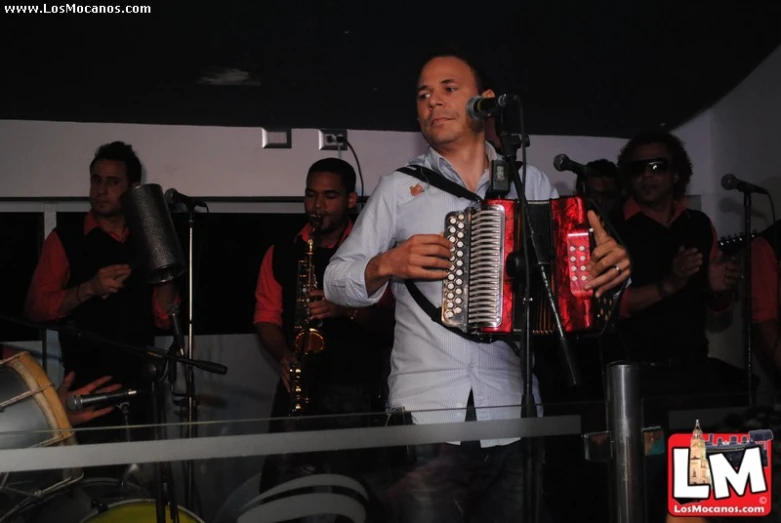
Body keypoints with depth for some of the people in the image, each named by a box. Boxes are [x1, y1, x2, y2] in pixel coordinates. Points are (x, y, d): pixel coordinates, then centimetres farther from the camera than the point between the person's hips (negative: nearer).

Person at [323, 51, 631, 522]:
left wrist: (614, 265, -11)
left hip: (514, 414, 1)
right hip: (425, 414, -1)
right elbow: (337, 281, 8)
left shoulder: (531, 183, 11)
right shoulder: (399, 187, 10)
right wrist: (387, 264, -10)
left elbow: (580, 265, 10)